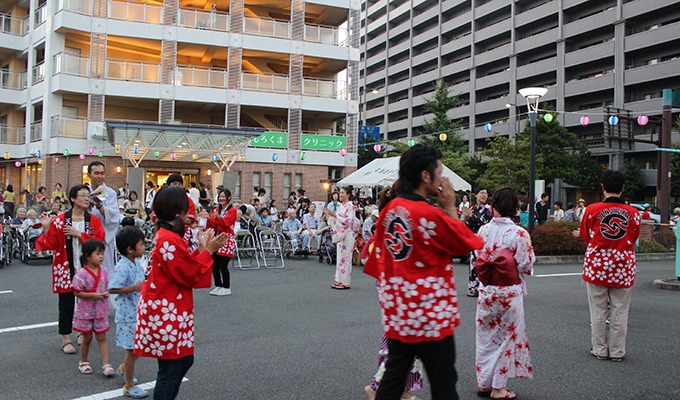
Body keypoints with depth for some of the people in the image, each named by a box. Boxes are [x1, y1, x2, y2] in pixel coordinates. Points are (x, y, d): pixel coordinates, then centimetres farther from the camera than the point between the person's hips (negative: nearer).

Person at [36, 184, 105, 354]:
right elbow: (50, 244, -6)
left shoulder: (94, 220, 2)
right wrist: (46, 228, -19)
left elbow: (99, 240, -11)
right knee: (66, 304, 4)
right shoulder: (59, 220, -4)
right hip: (66, 269, -2)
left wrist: (78, 234, -17)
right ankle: (66, 339, 14)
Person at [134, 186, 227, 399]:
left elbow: (184, 267, 13)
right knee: (170, 369, 2)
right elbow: (190, 275, -19)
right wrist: (206, 252, -10)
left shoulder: (165, 236, 10)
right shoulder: (169, 240, -23)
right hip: (166, 314, -11)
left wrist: (202, 249, 8)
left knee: (184, 360, 21)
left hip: (167, 311, 11)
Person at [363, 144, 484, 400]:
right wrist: (451, 208, 1)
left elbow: (377, 257, 10)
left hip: (396, 311, 7)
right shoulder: (431, 215, -20)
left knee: (393, 379, 17)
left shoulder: (390, 209, 1)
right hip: (430, 316, -7)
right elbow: (469, 244, -6)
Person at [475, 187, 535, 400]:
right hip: (510, 292, -3)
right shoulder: (520, 234, -14)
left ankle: (483, 383, 24)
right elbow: (526, 266, -11)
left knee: (486, 336, 15)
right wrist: (531, 254, 9)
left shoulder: (483, 230, -4)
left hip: (486, 290, 3)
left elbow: (478, 259, 4)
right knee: (507, 336, 10)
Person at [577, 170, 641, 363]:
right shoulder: (633, 213, -5)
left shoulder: (592, 210, -9)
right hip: (623, 267, 1)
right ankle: (617, 352, 17)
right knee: (619, 312, 10)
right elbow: (633, 239, 9)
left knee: (598, 311, 9)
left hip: (596, 265, -1)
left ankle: (600, 350, 16)